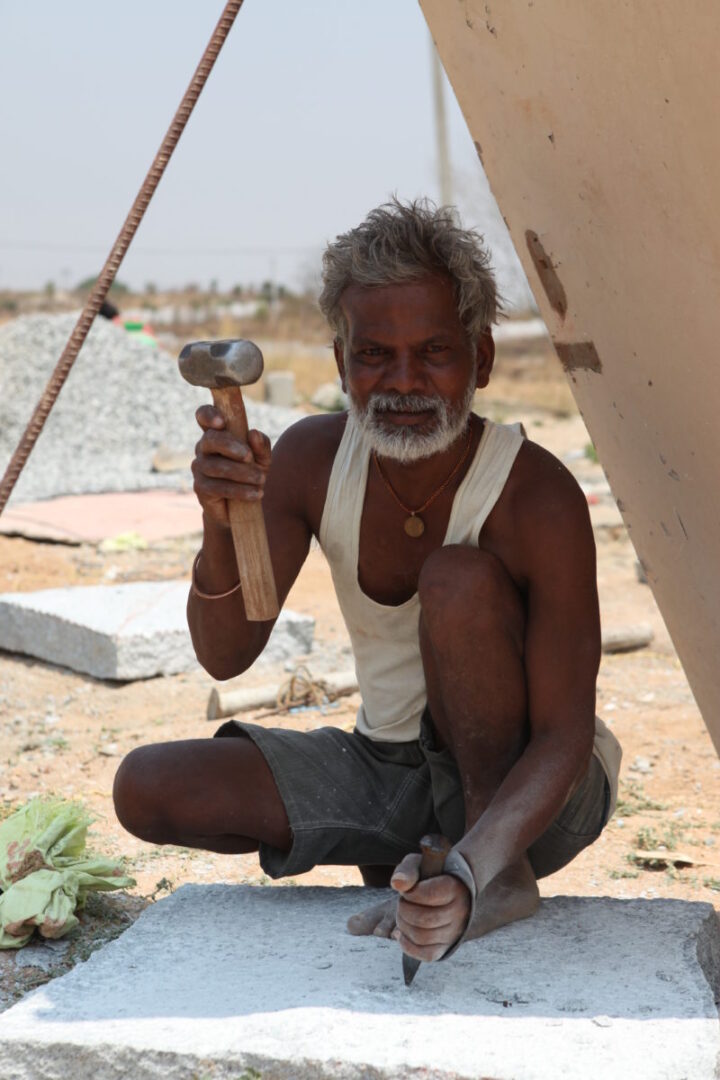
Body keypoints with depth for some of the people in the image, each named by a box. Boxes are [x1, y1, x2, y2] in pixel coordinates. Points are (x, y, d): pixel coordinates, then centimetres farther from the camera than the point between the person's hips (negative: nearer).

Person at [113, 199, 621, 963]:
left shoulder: (537, 498, -24)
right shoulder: (312, 459, -10)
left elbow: (563, 739, -25)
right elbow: (226, 656, -9)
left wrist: (469, 876, -43)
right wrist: (221, 526, -30)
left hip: (525, 787, -5)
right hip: (387, 772, 5)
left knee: (460, 577, -30)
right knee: (147, 789, -11)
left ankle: (503, 871, -18)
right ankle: (395, 853, 6)